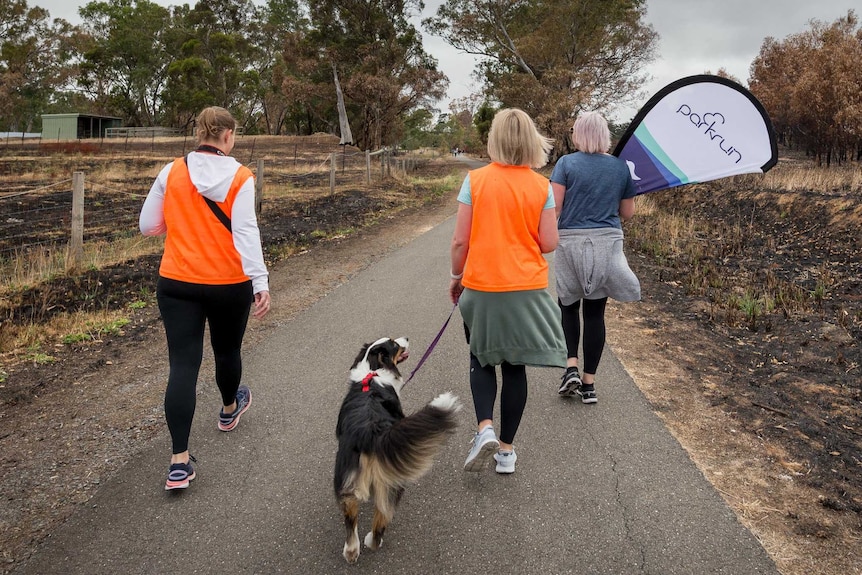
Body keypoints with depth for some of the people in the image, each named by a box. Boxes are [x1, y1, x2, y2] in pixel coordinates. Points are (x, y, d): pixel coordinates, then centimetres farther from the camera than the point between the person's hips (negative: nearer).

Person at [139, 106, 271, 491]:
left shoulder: (172, 172, -2)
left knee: (182, 365, 0)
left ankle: (179, 463, -4)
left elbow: (148, 226, 4)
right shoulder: (240, 177, -9)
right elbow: (246, 232, -16)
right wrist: (261, 282, -15)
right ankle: (230, 409, 51)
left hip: (177, 284, 1)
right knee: (227, 350, 22)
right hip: (229, 284, -1)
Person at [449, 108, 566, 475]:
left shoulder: (475, 180, -6)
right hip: (527, 289, 1)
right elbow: (548, 244, -4)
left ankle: (485, 428, -3)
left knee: (482, 361, 18)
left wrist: (456, 277, 9)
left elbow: (460, 241, -7)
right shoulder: (541, 187, -3)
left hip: (481, 287, -1)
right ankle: (506, 449, 19)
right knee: (515, 367, 12)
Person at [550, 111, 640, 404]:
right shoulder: (621, 166, 5)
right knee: (595, 311, 9)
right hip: (608, 244, 2)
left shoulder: (567, 163, -5)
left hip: (572, 243, -2)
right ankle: (589, 383, 13)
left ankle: (571, 367, 0)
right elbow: (627, 212, 10)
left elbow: (553, 207, -12)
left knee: (568, 306, 17)